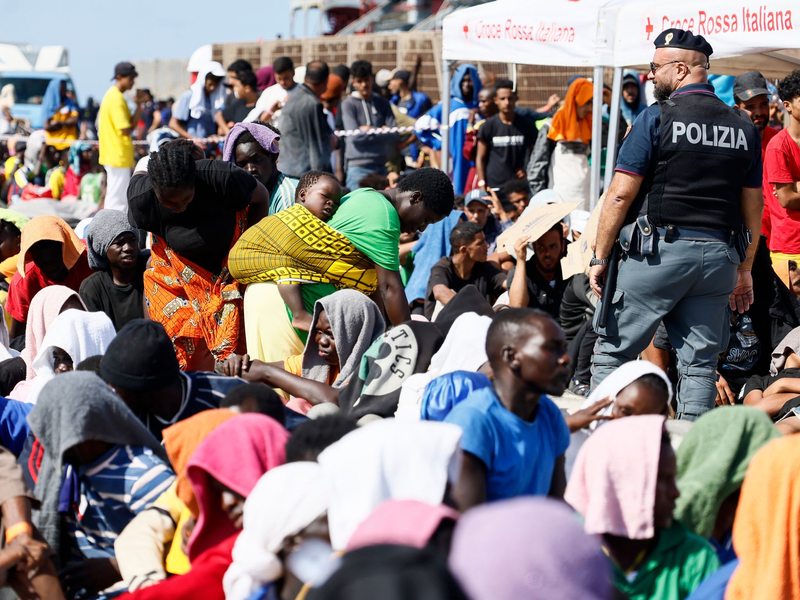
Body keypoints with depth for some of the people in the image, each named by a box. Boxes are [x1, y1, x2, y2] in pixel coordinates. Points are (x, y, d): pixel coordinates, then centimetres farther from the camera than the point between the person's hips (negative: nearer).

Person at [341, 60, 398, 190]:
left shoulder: (383, 104, 12)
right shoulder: (348, 105, 0)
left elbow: (394, 135, 2)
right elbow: (355, 135, -12)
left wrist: (369, 130, -7)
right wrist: (381, 132, -5)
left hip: (380, 166, 4)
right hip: (358, 166, -4)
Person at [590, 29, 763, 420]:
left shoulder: (657, 118, -5)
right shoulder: (744, 127, 10)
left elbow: (621, 195, -8)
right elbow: (753, 208, 14)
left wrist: (600, 257, -2)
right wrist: (745, 270, 21)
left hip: (659, 253, -5)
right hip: (718, 256, 5)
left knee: (613, 351, 5)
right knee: (700, 362, 8)